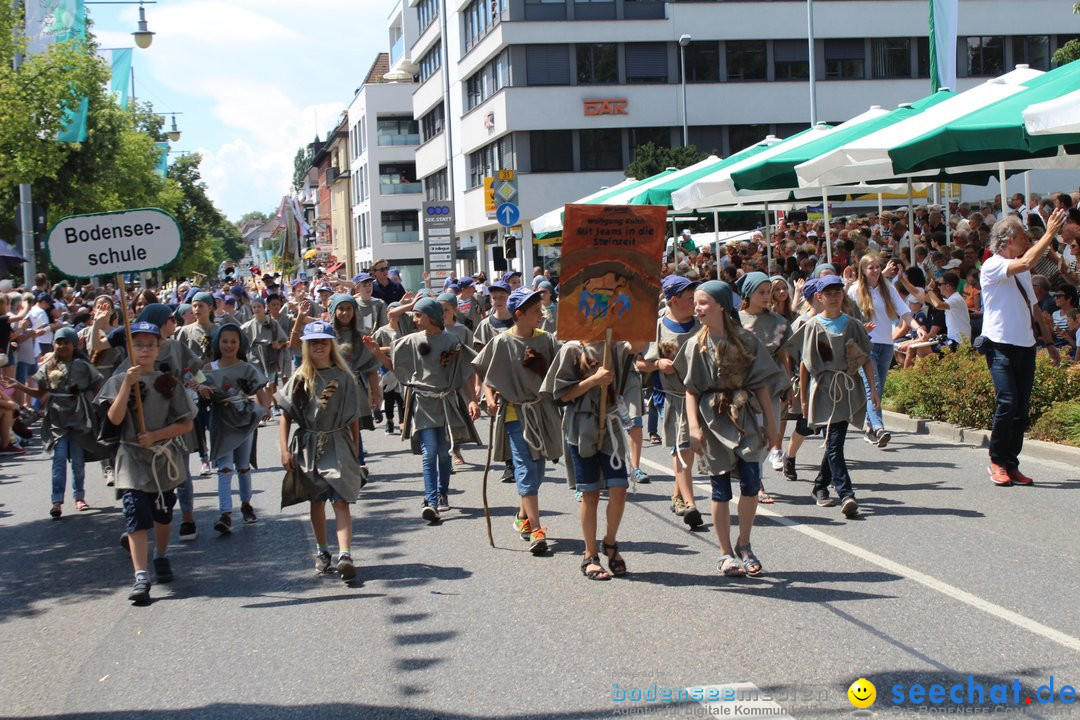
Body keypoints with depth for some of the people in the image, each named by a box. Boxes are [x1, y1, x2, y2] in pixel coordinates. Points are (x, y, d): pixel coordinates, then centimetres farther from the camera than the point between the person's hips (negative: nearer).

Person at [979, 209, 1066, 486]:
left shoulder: (1022, 272, 15)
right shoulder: (992, 266, -9)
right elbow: (1025, 262, -28)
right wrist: (1049, 233, -23)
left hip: (1025, 346, 7)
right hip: (1000, 346, -7)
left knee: (1022, 409, 5)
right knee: (1007, 403, -17)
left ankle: (1012, 465, 11)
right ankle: (997, 461, -2)